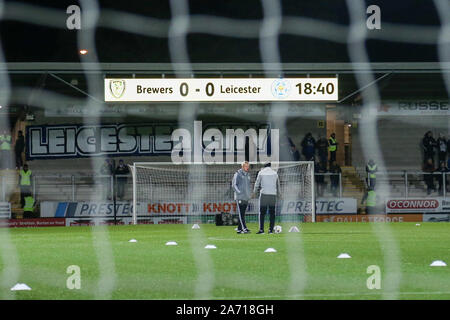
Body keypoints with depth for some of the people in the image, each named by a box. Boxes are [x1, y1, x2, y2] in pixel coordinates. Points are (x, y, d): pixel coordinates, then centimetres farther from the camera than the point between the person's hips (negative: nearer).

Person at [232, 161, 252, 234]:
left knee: (243, 214, 8)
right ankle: (244, 228, -19)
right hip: (239, 197, -7)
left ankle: (239, 229, 11)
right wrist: (238, 191, -20)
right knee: (240, 214, -11)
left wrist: (250, 193, 14)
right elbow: (234, 184, -8)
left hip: (246, 198, 7)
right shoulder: (238, 174, -5)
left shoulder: (248, 175, 16)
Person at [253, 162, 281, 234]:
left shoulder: (261, 172, 3)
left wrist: (255, 192, 22)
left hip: (264, 194, -2)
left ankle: (261, 229, -8)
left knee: (262, 212, -1)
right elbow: (278, 184, 18)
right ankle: (271, 229, 1)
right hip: (273, 195, 2)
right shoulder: (275, 173, 10)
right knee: (272, 213, 5)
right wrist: (278, 193, 31)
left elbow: (257, 184, 7)